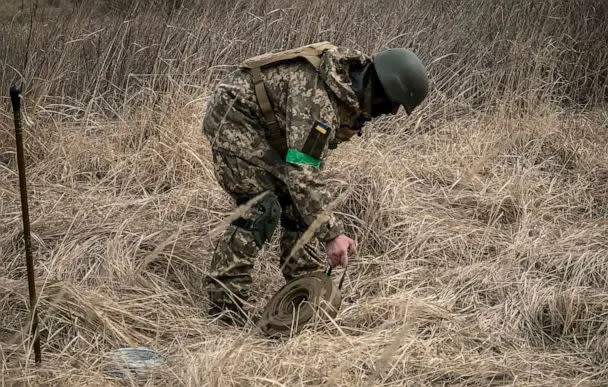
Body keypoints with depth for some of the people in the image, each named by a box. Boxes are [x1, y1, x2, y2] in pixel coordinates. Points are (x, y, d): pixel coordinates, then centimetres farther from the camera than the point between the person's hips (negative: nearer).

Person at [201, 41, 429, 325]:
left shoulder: (353, 74, -3)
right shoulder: (317, 97, -34)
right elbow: (302, 172, -37)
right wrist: (331, 234, -36)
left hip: (265, 126, 10)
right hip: (232, 117, -10)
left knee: (297, 199, 6)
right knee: (261, 205, -18)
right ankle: (224, 307, -16)